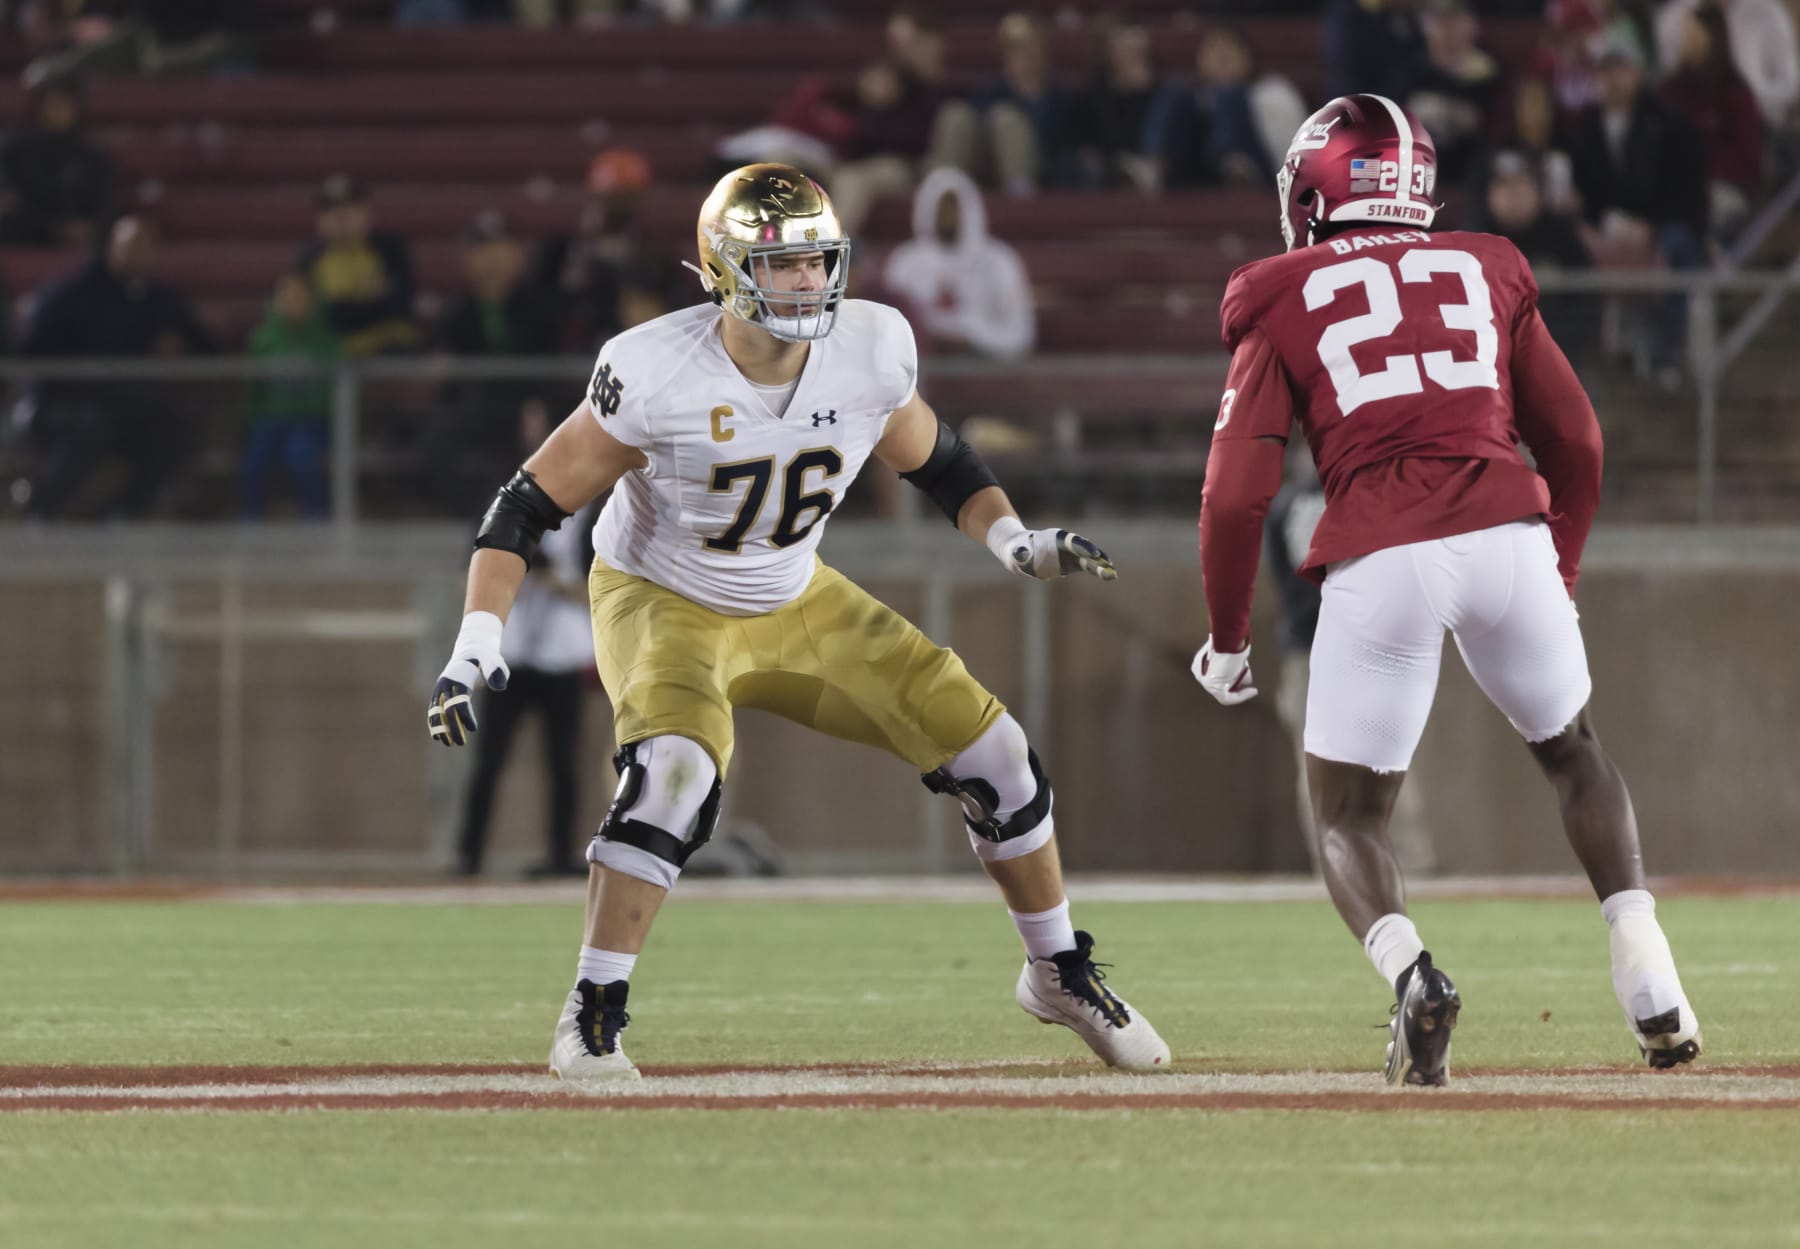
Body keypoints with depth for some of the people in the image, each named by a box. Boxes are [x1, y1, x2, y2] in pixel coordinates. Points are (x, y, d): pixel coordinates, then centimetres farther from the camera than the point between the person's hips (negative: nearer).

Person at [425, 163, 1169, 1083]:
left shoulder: (869, 353, -16)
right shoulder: (656, 377, -28)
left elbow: (938, 468, 4)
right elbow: (528, 506, -21)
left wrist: (1016, 543, -15)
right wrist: (478, 643, -32)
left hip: (794, 604, 5)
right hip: (663, 603, -5)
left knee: (987, 750, -1)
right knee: (674, 770, -35)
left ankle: (1059, 973, 23)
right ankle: (591, 1016, -21)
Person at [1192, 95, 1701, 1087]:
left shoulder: (1283, 300, 12)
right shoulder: (1486, 272, 20)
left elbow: (1237, 493, 5)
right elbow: (1575, 442, 22)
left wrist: (1227, 638, 17)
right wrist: (1562, 575, 37)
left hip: (1379, 559, -2)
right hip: (1508, 533, 2)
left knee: (1346, 812, 12)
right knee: (1572, 750, 26)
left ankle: (1407, 969, -18)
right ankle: (1648, 977, 12)